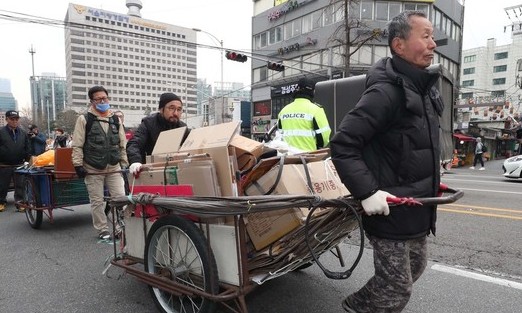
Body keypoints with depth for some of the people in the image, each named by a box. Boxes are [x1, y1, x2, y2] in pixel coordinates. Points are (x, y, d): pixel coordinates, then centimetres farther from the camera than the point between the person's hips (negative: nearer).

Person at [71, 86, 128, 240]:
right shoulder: (84, 119, -1)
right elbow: (77, 145, -3)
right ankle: (102, 230, 21)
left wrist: (125, 164, 10)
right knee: (97, 201, 7)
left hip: (114, 168, 3)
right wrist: (78, 164, -9)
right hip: (93, 170, -2)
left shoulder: (115, 120, 9)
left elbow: (122, 145, 12)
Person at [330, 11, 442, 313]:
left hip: (417, 209, 10)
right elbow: (342, 145, -26)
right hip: (390, 209, -10)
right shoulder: (385, 92, -22)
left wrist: (433, 168, 14)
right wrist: (367, 191, -29)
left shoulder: (425, 89, 9)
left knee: (415, 267, 26)